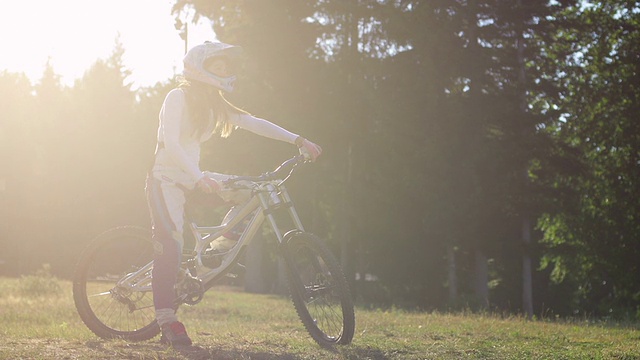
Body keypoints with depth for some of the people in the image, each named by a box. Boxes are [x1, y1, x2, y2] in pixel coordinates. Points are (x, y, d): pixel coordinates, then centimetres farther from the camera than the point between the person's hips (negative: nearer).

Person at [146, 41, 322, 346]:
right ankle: (167, 321, -20)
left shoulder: (212, 104, 12)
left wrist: (298, 140, -1)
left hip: (189, 183, 9)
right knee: (171, 244, -21)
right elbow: (171, 144, -22)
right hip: (166, 180, -8)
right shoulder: (178, 97, -10)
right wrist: (199, 177, -35)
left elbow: (253, 123, 7)